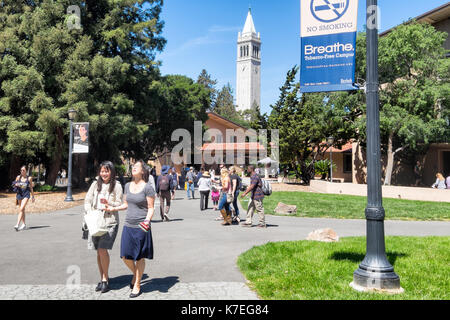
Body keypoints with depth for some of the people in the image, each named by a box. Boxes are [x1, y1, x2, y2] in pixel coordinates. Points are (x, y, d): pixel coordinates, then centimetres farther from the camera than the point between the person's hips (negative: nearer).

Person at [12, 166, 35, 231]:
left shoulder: (29, 178, -2)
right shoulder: (18, 177, 4)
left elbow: (31, 188, 6)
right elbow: (14, 185, 13)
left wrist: (33, 196, 8)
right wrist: (16, 185, -12)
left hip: (26, 195, -4)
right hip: (19, 194, 4)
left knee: (21, 209, -18)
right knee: (22, 210, 12)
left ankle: (17, 224, -23)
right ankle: (23, 225, 23)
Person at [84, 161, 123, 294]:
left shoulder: (117, 186, 1)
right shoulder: (95, 184, 11)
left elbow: (120, 204, -1)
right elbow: (87, 201, 8)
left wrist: (109, 203, -19)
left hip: (110, 222, -4)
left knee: (103, 249, -13)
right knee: (99, 252, 8)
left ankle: (105, 278, 4)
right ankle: (103, 278, 23)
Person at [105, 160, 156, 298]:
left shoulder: (148, 187, -9)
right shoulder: (128, 186, 9)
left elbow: (151, 208, -8)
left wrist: (147, 220, -24)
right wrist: (113, 208, 6)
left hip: (141, 227, -5)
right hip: (128, 225, 5)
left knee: (140, 257, 5)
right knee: (125, 256, 7)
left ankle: (137, 285, 21)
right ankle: (135, 274, 36)